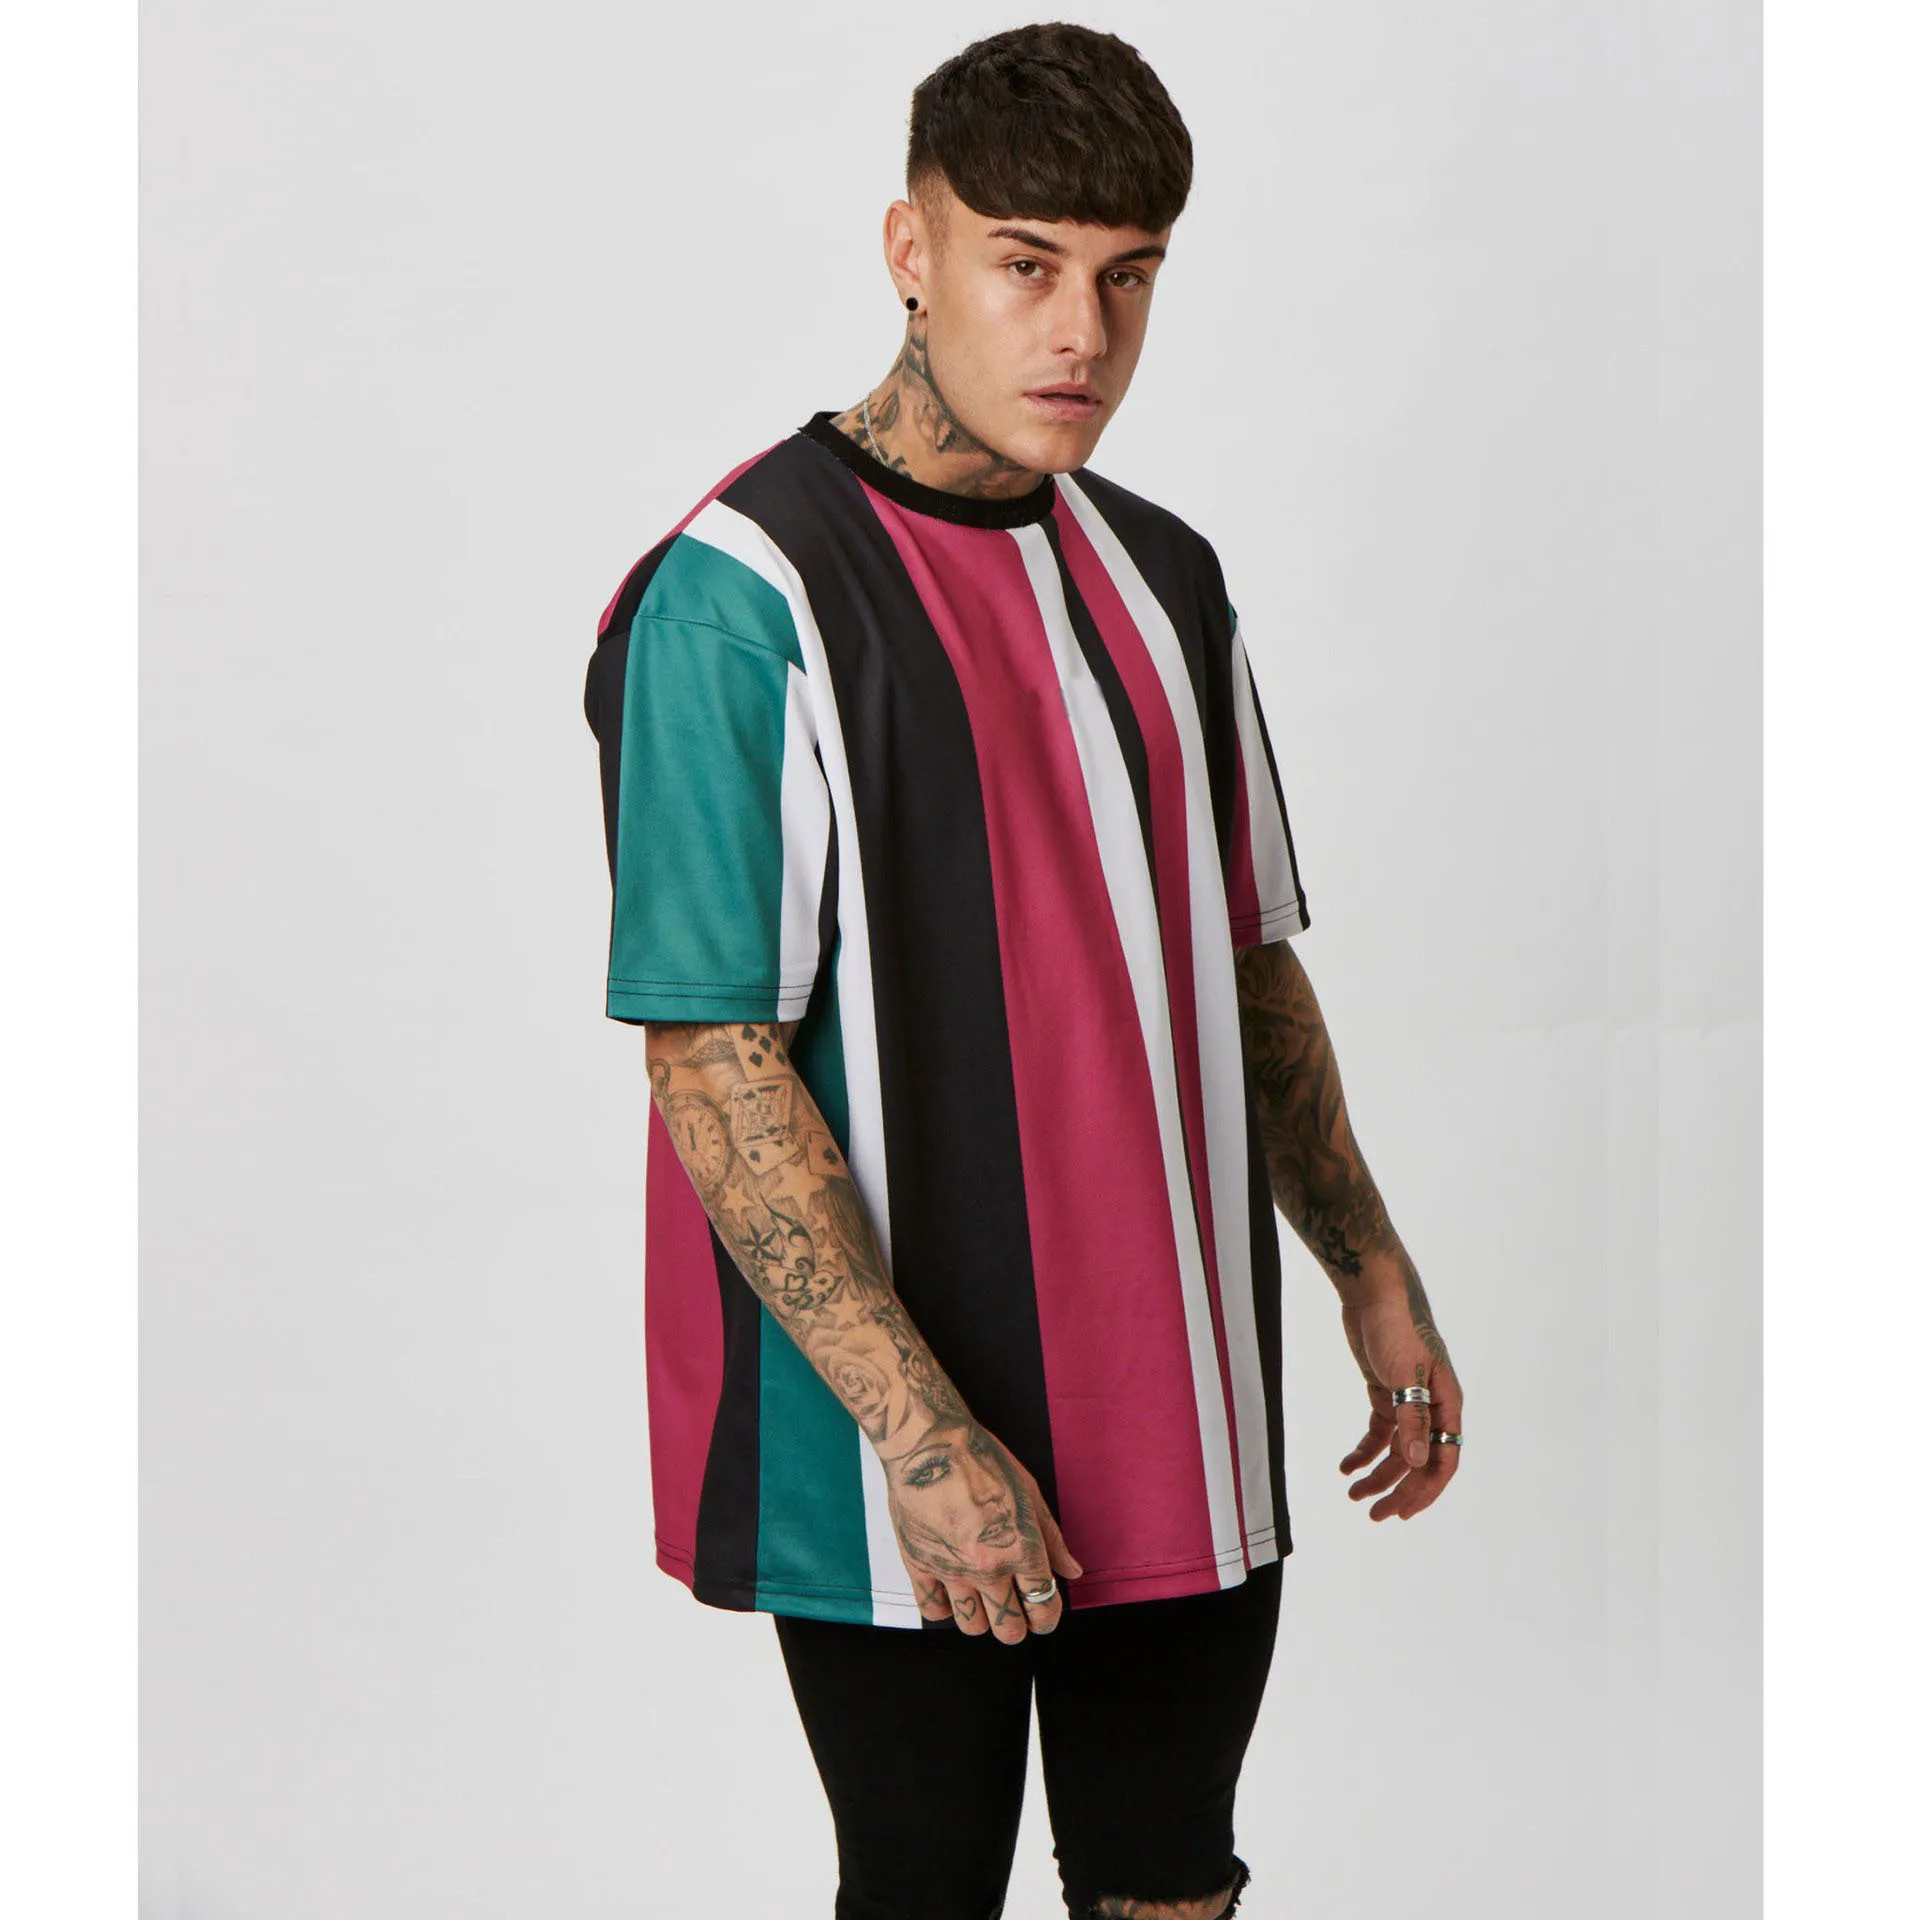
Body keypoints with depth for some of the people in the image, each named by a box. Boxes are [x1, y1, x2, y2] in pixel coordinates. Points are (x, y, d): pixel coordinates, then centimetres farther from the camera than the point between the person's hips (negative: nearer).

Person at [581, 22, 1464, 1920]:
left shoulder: (1164, 581, 10)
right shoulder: (741, 592, -12)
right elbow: (713, 1064, -17)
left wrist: (1372, 1273, 12)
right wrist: (921, 1433, -21)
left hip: (1189, 1440, 6)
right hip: (902, 1476, -6)